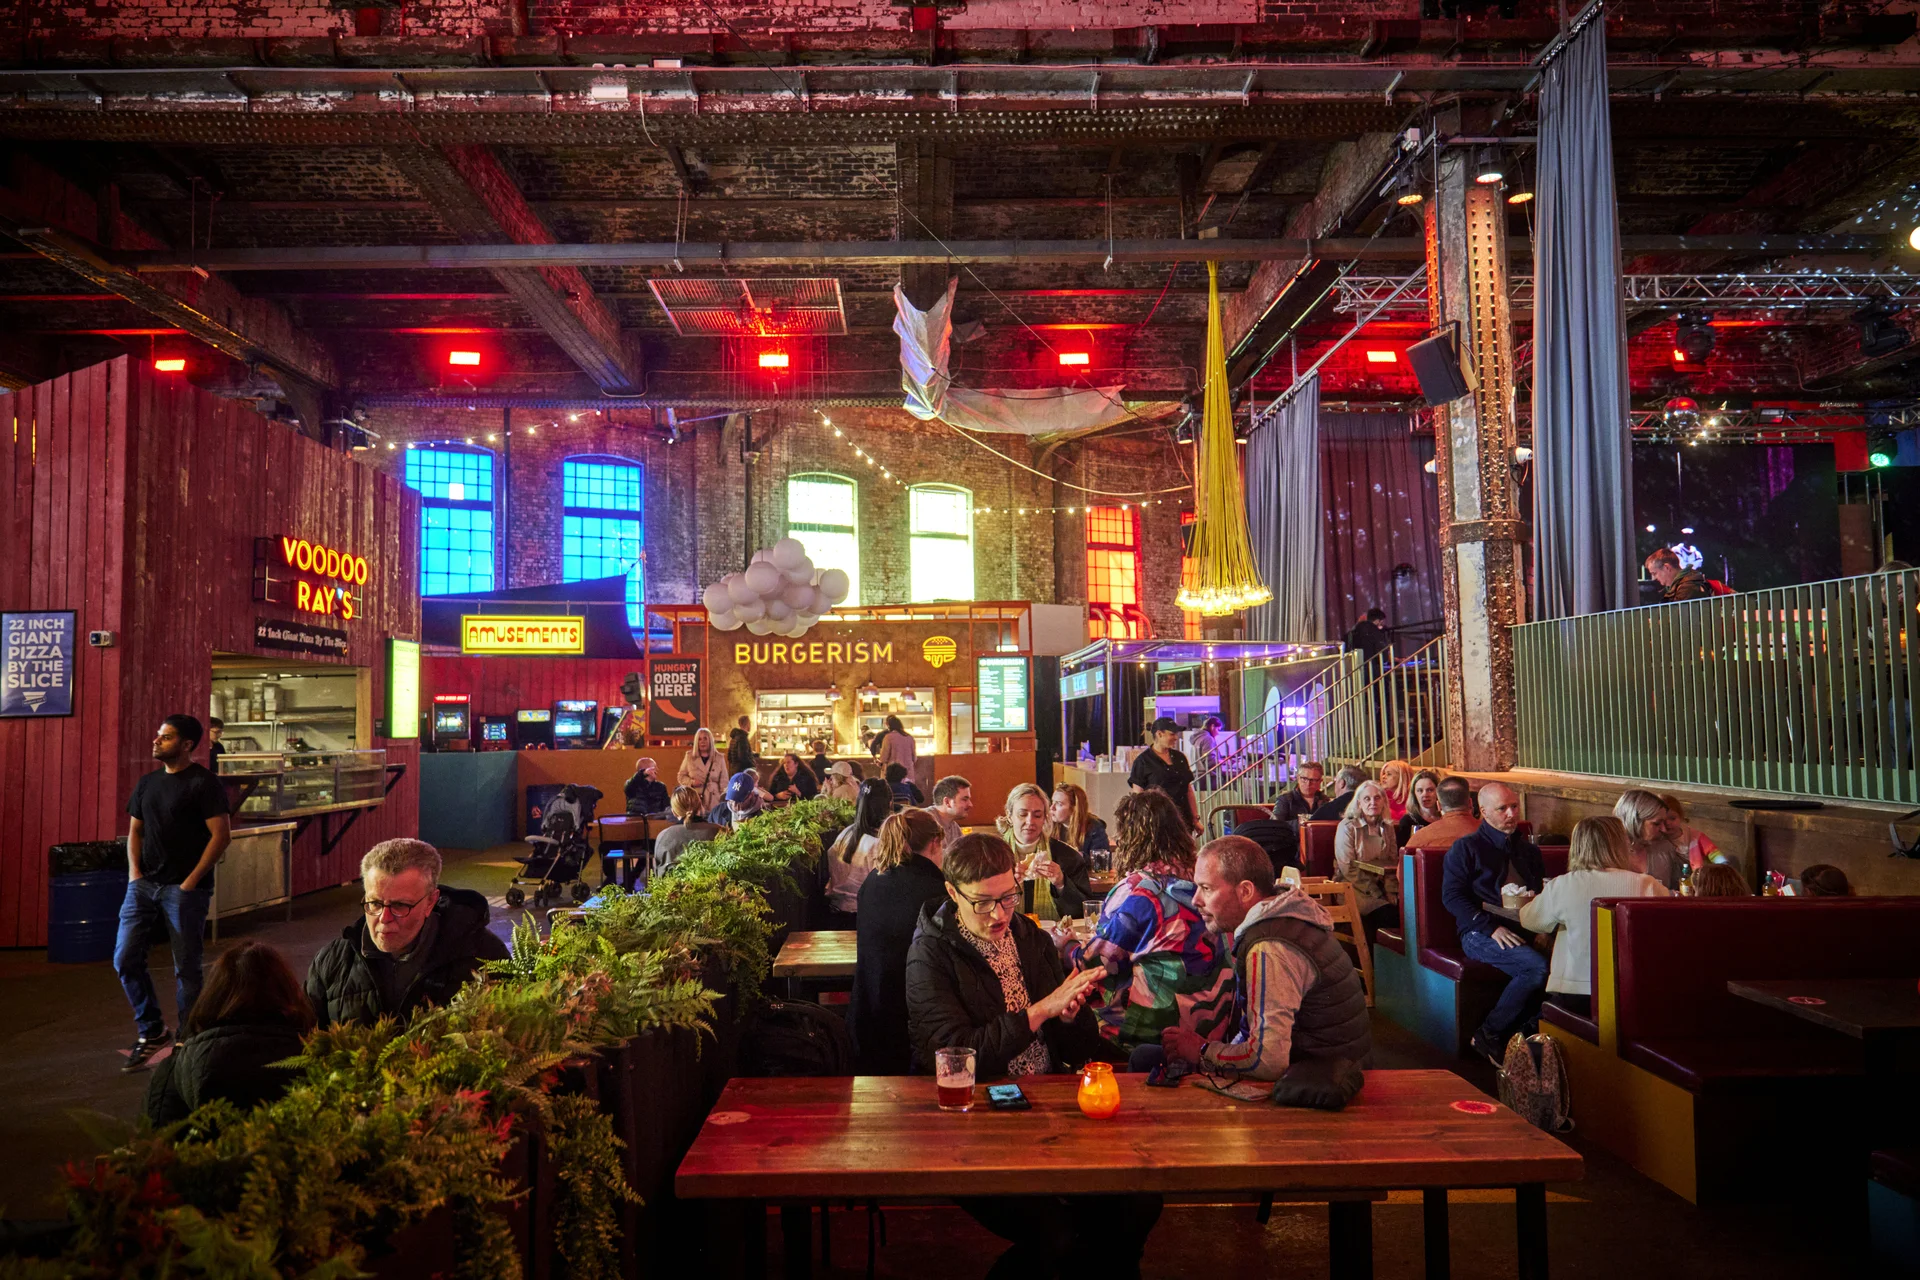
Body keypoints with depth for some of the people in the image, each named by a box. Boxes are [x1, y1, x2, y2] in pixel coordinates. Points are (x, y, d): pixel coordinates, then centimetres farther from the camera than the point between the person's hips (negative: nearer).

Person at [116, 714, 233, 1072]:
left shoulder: (204, 783, -8)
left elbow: (221, 834, -12)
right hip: (145, 884, 6)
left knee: (187, 968, 1)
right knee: (125, 959, 3)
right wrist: (134, 872, 4)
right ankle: (151, 1031, 19)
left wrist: (191, 881, -14)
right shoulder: (147, 783, 13)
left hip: (185, 890, -6)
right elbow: (135, 830, 20)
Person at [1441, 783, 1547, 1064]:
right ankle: (1488, 1034, -16)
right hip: (1481, 934, -5)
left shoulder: (1529, 850, 26)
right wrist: (1492, 927, -15)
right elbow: (1451, 896, -2)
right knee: (1537, 967, -32)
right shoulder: (1466, 848, 8)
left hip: (1524, 932, 5)